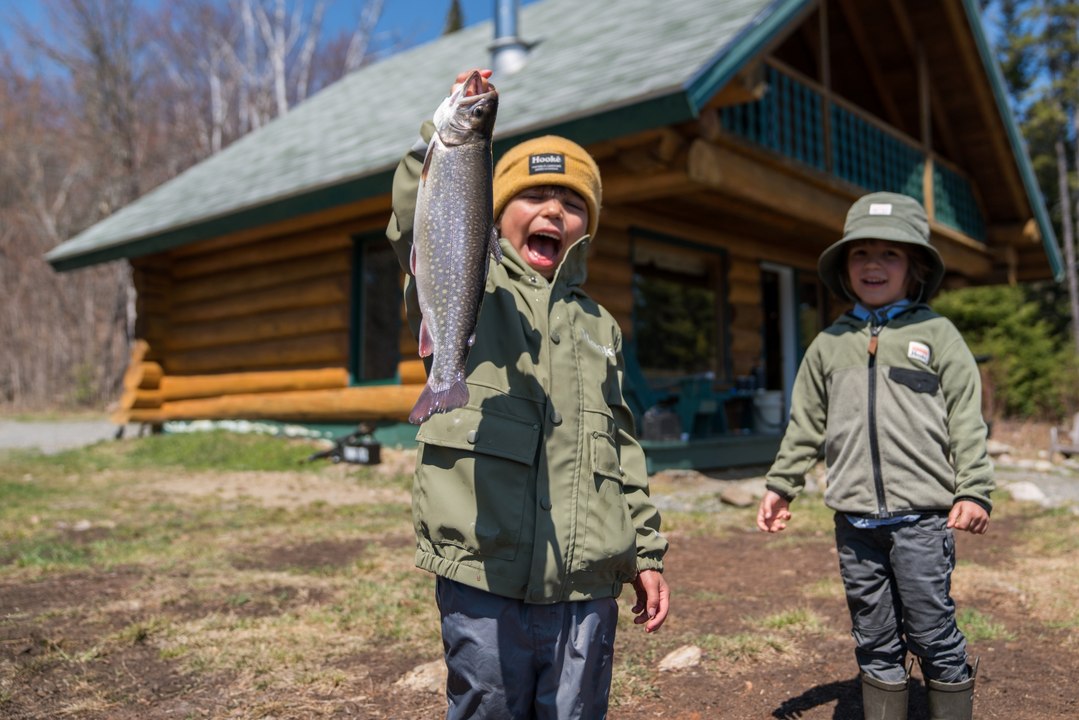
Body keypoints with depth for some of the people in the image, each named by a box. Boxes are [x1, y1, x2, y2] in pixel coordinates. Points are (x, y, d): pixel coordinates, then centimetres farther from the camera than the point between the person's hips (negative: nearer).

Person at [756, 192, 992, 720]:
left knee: (934, 637, 4)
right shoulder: (828, 344, 10)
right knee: (875, 645, 13)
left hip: (921, 517, -3)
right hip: (855, 523, 3)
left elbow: (966, 420, 0)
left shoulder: (936, 334, 2)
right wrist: (780, 486, 12)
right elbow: (805, 424, 15)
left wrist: (975, 491, -9)